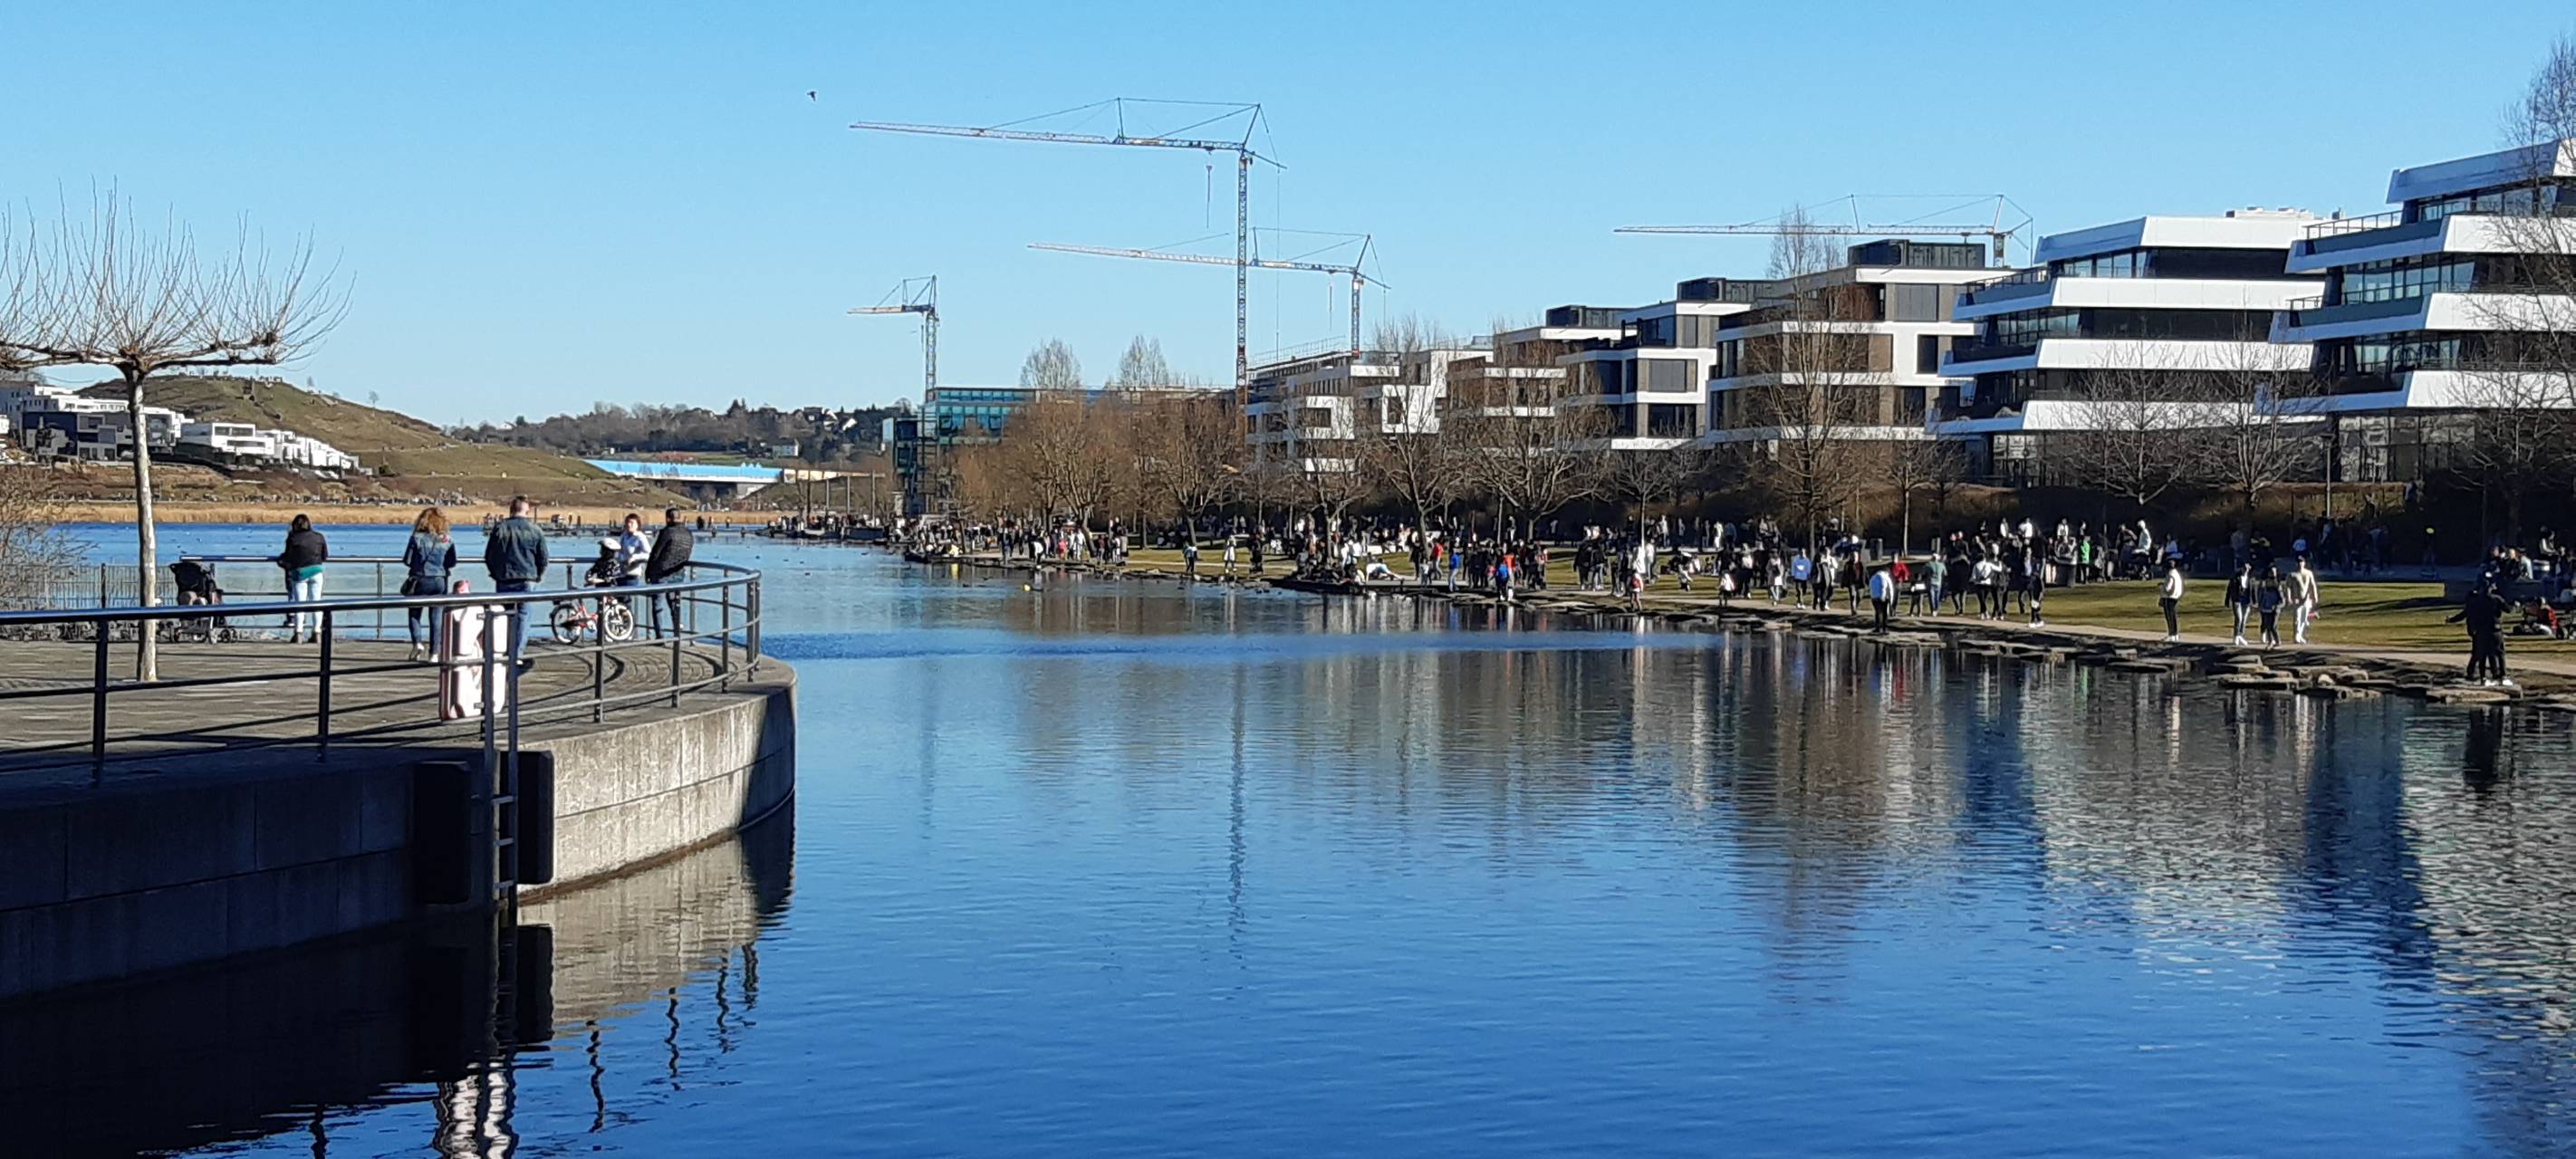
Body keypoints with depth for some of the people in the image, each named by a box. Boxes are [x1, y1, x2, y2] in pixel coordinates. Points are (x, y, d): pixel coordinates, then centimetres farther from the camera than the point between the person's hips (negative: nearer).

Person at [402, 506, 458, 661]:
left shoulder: (417, 538, -9)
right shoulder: (447, 541, -3)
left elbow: (407, 560, -7)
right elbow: (452, 563, 1)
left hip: (420, 580, -2)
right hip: (440, 581, 2)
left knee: (414, 614, 12)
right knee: (436, 617, 8)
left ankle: (417, 642, -9)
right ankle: (434, 651, 9)